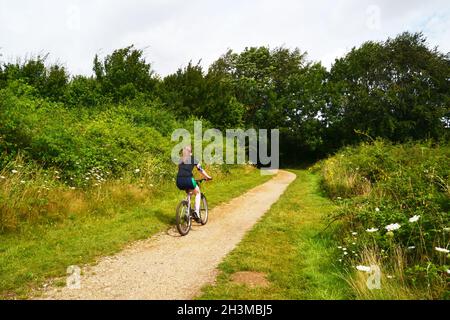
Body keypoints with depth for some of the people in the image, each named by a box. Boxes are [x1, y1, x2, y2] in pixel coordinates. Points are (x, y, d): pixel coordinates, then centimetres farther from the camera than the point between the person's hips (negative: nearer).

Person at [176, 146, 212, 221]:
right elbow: (200, 170, 11)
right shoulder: (193, 159, 10)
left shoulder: (180, 160, 23)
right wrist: (208, 177, 23)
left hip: (179, 182, 5)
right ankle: (196, 211, 4)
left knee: (188, 193, 33)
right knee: (197, 193, 21)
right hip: (188, 179, -4)